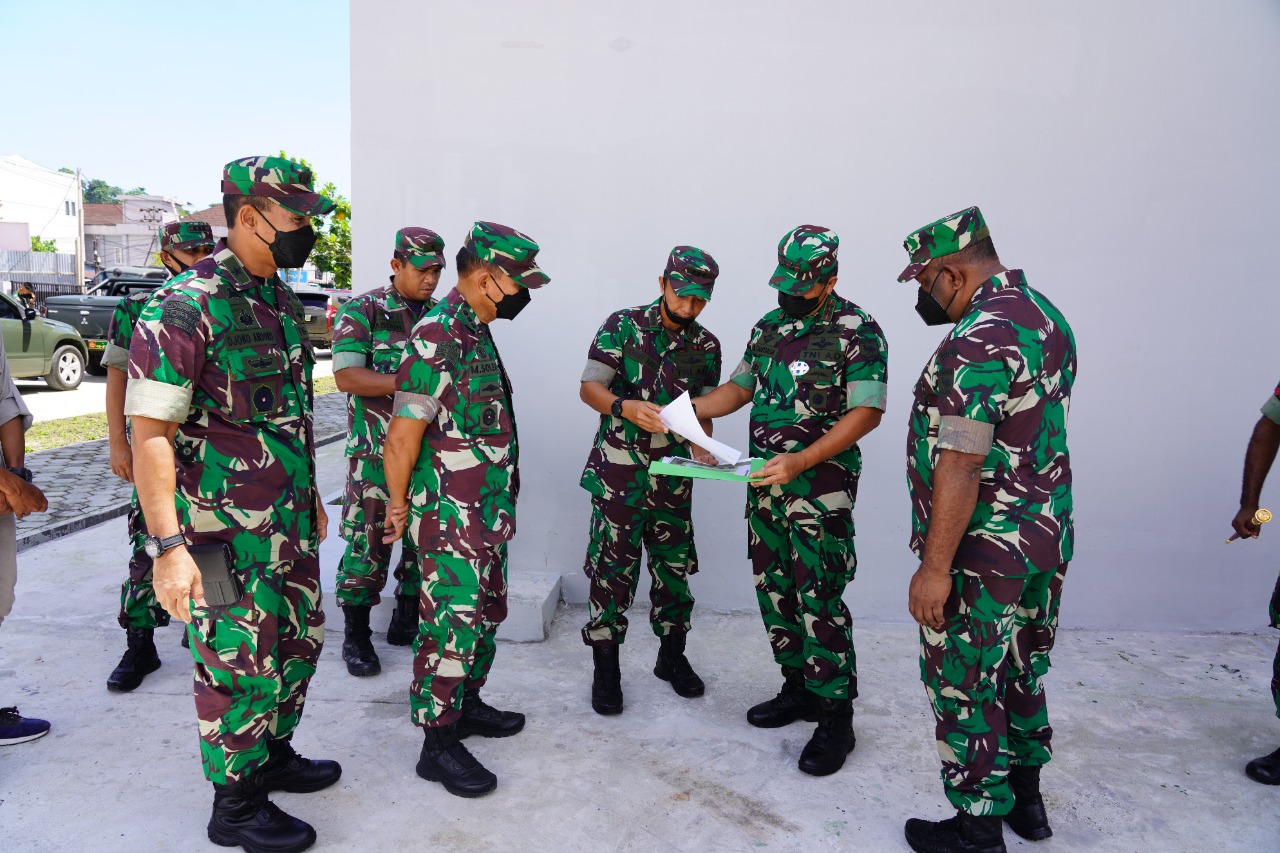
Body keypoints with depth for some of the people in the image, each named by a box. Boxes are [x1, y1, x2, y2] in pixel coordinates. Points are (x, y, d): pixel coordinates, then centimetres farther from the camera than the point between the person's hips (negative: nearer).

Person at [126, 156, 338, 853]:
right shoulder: (185, 307, -18)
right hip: (227, 533, -8)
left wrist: (311, 496, 22)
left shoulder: (282, 301, 9)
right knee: (240, 668, 4)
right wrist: (168, 547, -26)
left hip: (289, 523, 8)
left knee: (299, 642, 19)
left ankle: (274, 755, 41)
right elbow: (150, 431, -21)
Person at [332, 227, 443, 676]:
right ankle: (356, 634, 13)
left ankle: (407, 621, 26)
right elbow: (347, 376, -14)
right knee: (368, 541, -2)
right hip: (377, 451, -5)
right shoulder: (362, 312, -4)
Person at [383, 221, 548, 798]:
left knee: (486, 614, 20)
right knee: (451, 625, 0)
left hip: (487, 511, 10)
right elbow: (403, 435, -21)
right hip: (451, 516, -10)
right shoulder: (437, 336, -19)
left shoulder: (477, 332, 12)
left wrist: (497, 506, 19)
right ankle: (438, 744, 13)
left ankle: (466, 704, 37)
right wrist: (399, 506, -10)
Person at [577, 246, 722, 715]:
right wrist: (626, 407, -29)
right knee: (612, 567, -1)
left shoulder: (706, 346, 6)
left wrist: (702, 445, -10)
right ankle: (606, 671, 13)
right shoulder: (623, 325, -5)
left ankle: (672, 656, 31)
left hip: (672, 473, 4)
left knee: (674, 563, 12)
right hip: (618, 469, -3)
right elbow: (590, 388, -9)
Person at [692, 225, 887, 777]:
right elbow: (740, 387, 18)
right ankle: (798, 689, 30)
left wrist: (800, 462, -25)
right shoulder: (769, 327, 12)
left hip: (821, 488, -7)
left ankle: (835, 718, 6)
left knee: (819, 600, -7)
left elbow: (866, 413, -15)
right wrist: (691, 408, -2)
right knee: (773, 589, 13)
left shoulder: (857, 331, -10)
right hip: (765, 483, 7)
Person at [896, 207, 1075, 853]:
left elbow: (962, 465, -26)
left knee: (963, 684, 5)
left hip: (983, 551, -10)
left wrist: (935, 565, -22)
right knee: (1022, 669, 22)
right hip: (1047, 537, 10)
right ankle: (1025, 796, 39)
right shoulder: (1049, 317, 8)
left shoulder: (978, 339, -23)